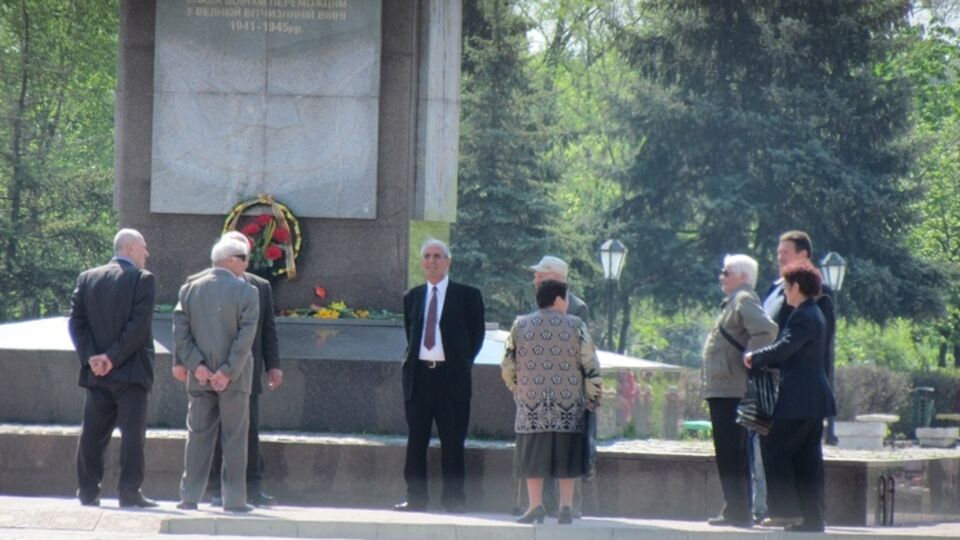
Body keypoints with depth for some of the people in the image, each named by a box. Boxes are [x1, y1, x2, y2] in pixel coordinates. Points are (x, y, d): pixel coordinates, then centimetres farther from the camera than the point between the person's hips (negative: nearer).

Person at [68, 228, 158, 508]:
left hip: (96, 372, 5)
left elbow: (76, 321, 3)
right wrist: (114, 358, -12)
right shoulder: (142, 279, -7)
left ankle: (88, 490, 8)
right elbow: (138, 325, -15)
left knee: (93, 432, 9)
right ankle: (129, 492, -6)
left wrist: (91, 356, -3)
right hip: (130, 370, -5)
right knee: (132, 431, -3)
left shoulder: (87, 278, 9)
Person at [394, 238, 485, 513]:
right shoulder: (412, 297, 14)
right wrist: (412, 360, 10)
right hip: (418, 374, 3)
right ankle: (415, 498, 8)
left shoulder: (467, 295, 3)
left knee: (452, 442, -2)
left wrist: (461, 364, 2)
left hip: (451, 376, -3)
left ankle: (453, 499, 3)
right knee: (416, 441, 4)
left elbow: (476, 335, 6)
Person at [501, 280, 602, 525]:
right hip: (569, 404, -1)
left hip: (532, 403, 1)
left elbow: (508, 366, 8)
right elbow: (590, 367, -2)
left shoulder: (520, 325, 4)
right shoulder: (575, 326, -1)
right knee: (566, 455, 6)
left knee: (534, 453, 5)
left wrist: (517, 389, 25)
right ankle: (566, 508, 5)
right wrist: (593, 399, 9)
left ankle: (536, 505, -1)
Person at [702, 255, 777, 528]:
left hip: (731, 391, -11)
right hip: (725, 391, 11)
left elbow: (767, 330, -27)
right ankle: (737, 511, 17)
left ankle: (738, 512, -10)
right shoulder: (735, 301, 20)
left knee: (730, 454, -10)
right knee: (733, 454, 13)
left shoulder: (744, 300, -11)